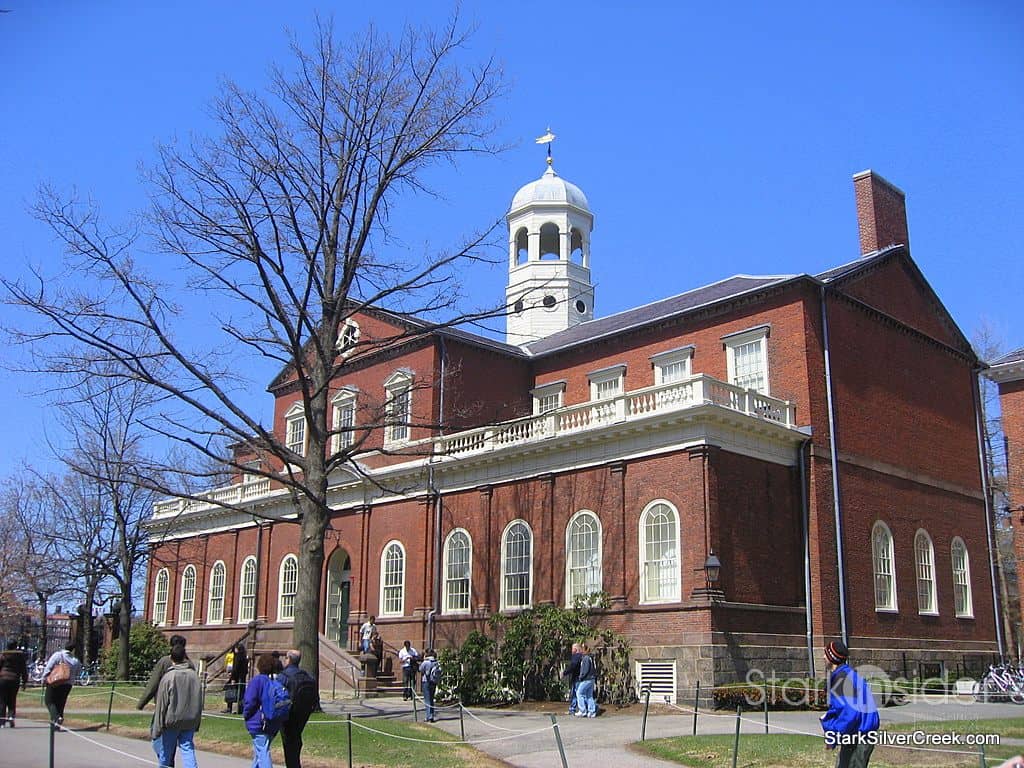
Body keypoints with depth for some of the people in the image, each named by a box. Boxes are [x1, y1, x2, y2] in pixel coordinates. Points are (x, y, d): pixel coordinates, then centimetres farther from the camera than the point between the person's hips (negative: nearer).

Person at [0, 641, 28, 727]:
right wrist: (24, 682, 15)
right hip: (15, 680, 1)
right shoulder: (20, 656, 5)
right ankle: (11, 717, -6)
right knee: (12, 701, 12)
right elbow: (24, 670, 8)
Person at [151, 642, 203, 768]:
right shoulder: (194, 675, 1)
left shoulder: (168, 677, -12)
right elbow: (199, 702, 8)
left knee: (165, 749, 12)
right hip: (190, 721, 3)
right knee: (187, 748, 5)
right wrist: (196, 722, 17)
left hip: (172, 720, -3)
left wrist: (157, 728, -5)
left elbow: (161, 704, -10)